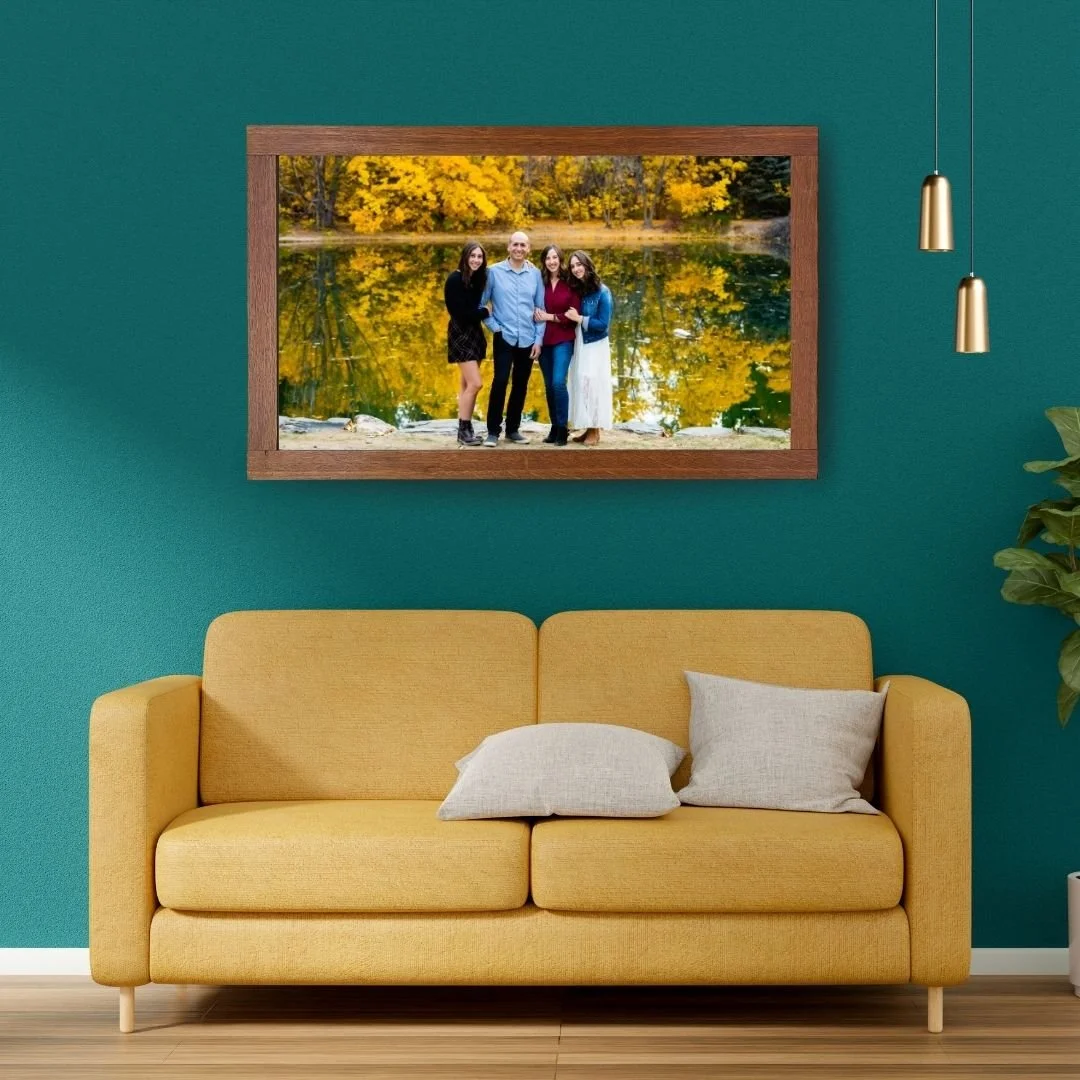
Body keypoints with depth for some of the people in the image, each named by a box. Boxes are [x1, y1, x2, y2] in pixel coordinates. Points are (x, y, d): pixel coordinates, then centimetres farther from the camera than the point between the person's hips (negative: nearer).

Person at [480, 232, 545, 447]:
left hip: (528, 340, 3)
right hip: (504, 338, -3)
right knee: (500, 382, -12)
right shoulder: (494, 272, -1)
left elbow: (541, 309, 6)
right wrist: (493, 326, -5)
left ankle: (513, 429, 19)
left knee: (521, 386, 8)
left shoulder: (535, 274, 4)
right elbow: (481, 303, 4)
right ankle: (493, 431, -6)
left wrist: (538, 339, 1)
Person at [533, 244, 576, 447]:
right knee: (549, 385, 9)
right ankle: (554, 427, 18)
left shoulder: (570, 283, -4)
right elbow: (534, 309, 7)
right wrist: (537, 315, -14)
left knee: (558, 382, -15)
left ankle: (563, 428, -5)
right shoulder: (540, 282, 3)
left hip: (563, 340, -3)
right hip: (544, 340, 3)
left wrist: (551, 317, -11)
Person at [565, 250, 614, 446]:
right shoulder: (576, 290, 4)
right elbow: (569, 316, 7)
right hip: (578, 344, 6)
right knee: (581, 384, 7)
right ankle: (588, 429, 14)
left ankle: (595, 431, 3)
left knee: (592, 384, -4)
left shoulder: (602, 292, -13)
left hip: (595, 346, -6)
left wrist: (579, 319, -15)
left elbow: (603, 324, -15)